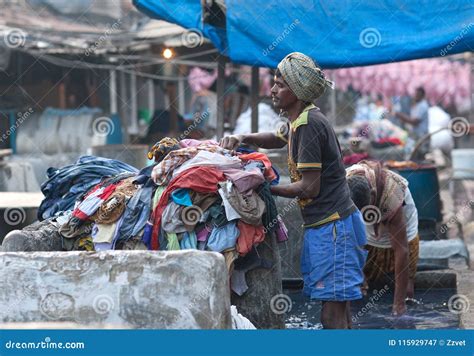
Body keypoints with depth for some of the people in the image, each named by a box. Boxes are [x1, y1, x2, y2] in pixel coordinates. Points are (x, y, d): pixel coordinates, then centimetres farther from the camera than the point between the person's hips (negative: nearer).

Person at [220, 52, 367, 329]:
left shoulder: (309, 124, -17)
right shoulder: (300, 120, 13)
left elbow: (310, 187, -19)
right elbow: (278, 139, 35)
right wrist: (243, 138, 16)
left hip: (333, 226, -10)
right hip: (325, 225, 10)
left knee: (333, 315, -11)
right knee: (338, 310, 12)